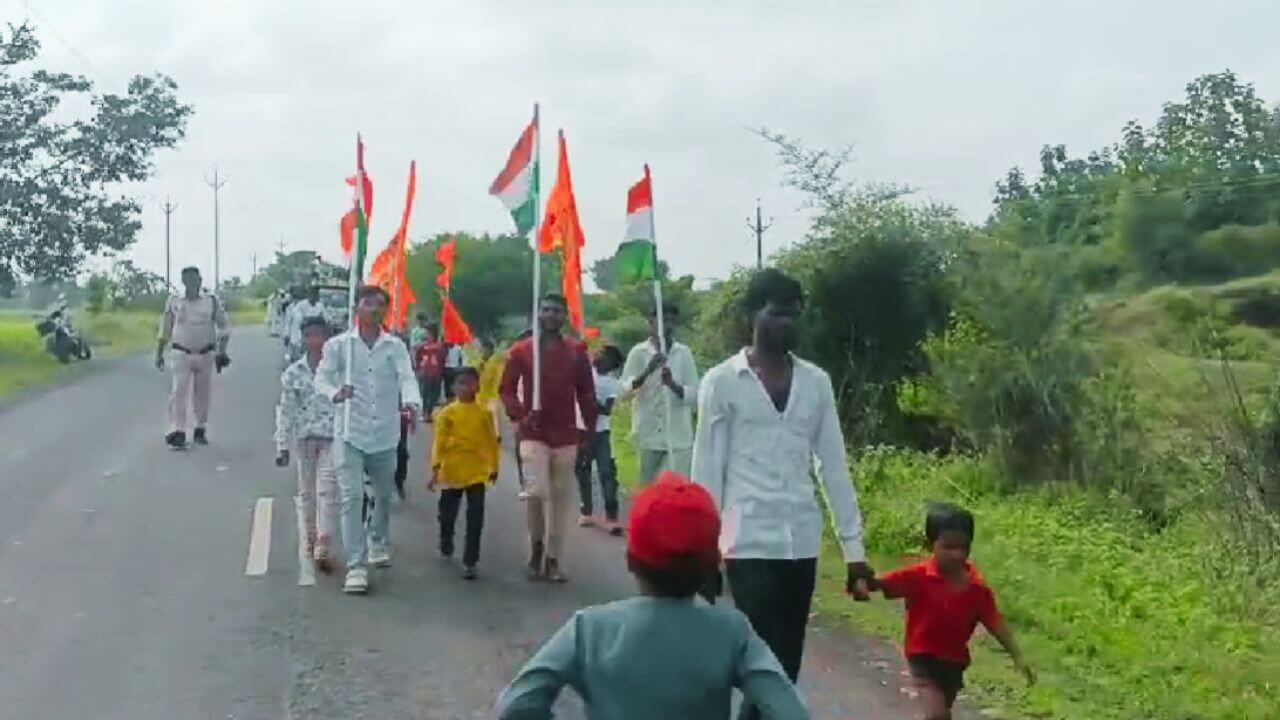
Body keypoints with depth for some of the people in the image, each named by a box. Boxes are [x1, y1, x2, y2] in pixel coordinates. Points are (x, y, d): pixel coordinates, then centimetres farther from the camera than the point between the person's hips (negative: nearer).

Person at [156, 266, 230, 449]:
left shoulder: (212, 302, -1)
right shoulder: (173, 302, 2)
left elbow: (223, 326, 5)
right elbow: (164, 330, 11)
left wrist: (222, 351, -5)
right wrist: (159, 353, 9)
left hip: (205, 355, 1)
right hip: (180, 354, -1)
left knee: (202, 395, 8)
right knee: (178, 393, -11)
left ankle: (200, 430, 22)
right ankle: (177, 434, -15)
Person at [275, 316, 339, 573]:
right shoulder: (293, 373, 3)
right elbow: (286, 411, 4)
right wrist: (282, 445, 1)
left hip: (332, 438, -2)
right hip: (304, 438, 3)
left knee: (327, 489, -10)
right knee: (307, 491, 12)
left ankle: (323, 547, -14)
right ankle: (311, 539, 28)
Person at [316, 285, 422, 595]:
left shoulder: (395, 346, 1)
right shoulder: (339, 345, -1)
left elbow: (406, 377, -12)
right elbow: (321, 376, -6)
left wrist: (411, 402, -34)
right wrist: (335, 393, -29)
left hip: (385, 432, 2)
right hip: (349, 432, -2)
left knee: (384, 495, 19)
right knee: (352, 497, -10)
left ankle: (379, 543, 46)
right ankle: (356, 566, -9)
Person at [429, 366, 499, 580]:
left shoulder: (484, 412, -1)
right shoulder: (447, 413, -4)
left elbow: (492, 441, 6)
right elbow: (439, 442, -7)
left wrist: (494, 467, 11)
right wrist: (435, 468, -14)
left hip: (477, 472, 0)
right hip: (452, 472, 0)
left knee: (475, 518, -6)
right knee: (448, 514, 15)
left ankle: (470, 562, -3)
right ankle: (445, 546, 42)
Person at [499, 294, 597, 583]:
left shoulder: (577, 351, 5)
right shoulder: (521, 350, 1)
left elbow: (586, 392, 9)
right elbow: (506, 388, 4)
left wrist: (590, 429, 4)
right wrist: (519, 416, -12)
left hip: (566, 435, 2)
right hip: (533, 434, -2)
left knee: (562, 498, 5)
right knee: (537, 491, -18)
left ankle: (554, 560, 14)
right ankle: (536, 546, 6)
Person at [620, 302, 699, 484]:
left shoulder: (684, 353, 4)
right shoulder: (638, 352, 2)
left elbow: (694, 394, -1)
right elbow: (626, 388, -9)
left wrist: (672, 384, -21)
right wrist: (648, 371, -26)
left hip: (678, 437, 0)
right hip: (648, 434, 0)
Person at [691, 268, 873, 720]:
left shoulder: (816, 383, 8)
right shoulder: (722, 382, -3)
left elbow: (834, 468, 9)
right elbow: (707, 472, -2)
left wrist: (854, 548, 5)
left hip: (803, 544, 4)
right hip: (750, 544, -4)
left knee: (787, 668, 10)